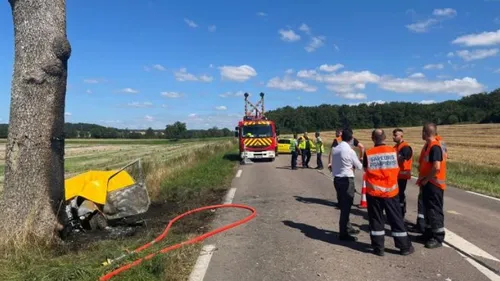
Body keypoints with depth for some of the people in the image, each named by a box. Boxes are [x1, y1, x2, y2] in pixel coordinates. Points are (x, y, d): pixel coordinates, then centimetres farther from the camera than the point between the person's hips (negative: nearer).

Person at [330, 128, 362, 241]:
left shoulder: (335, 149, 5)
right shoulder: (350, 151, -15)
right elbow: (359, 166, -3)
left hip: (337, 179, 7)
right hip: (347, 180, -7)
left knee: (343, 205, 18)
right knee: (346, 206, -1)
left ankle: (347, 227, 32)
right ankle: (343, 233, 4)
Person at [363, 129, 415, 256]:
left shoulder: (368, 154, -9)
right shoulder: (393, 151, -5)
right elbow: (397, 170, 7)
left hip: (373, 192, -1)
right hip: (390, 191, 1)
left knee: (376, 220, 9)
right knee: (396, 219, 12)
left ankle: (378, 248, 14)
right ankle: (405, 247, 21)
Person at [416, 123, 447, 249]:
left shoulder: (435, 147, -20)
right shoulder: (428, 145, 11)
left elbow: (437, 168, -28)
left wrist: (425, 179, -16)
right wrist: (422, 178, 6)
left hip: (434, 184, -10)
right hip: (428, 183, 10)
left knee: (435, 210, -2)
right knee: (428, 209, 17)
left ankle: (438, 238, 7)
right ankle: (429, 233, 28)